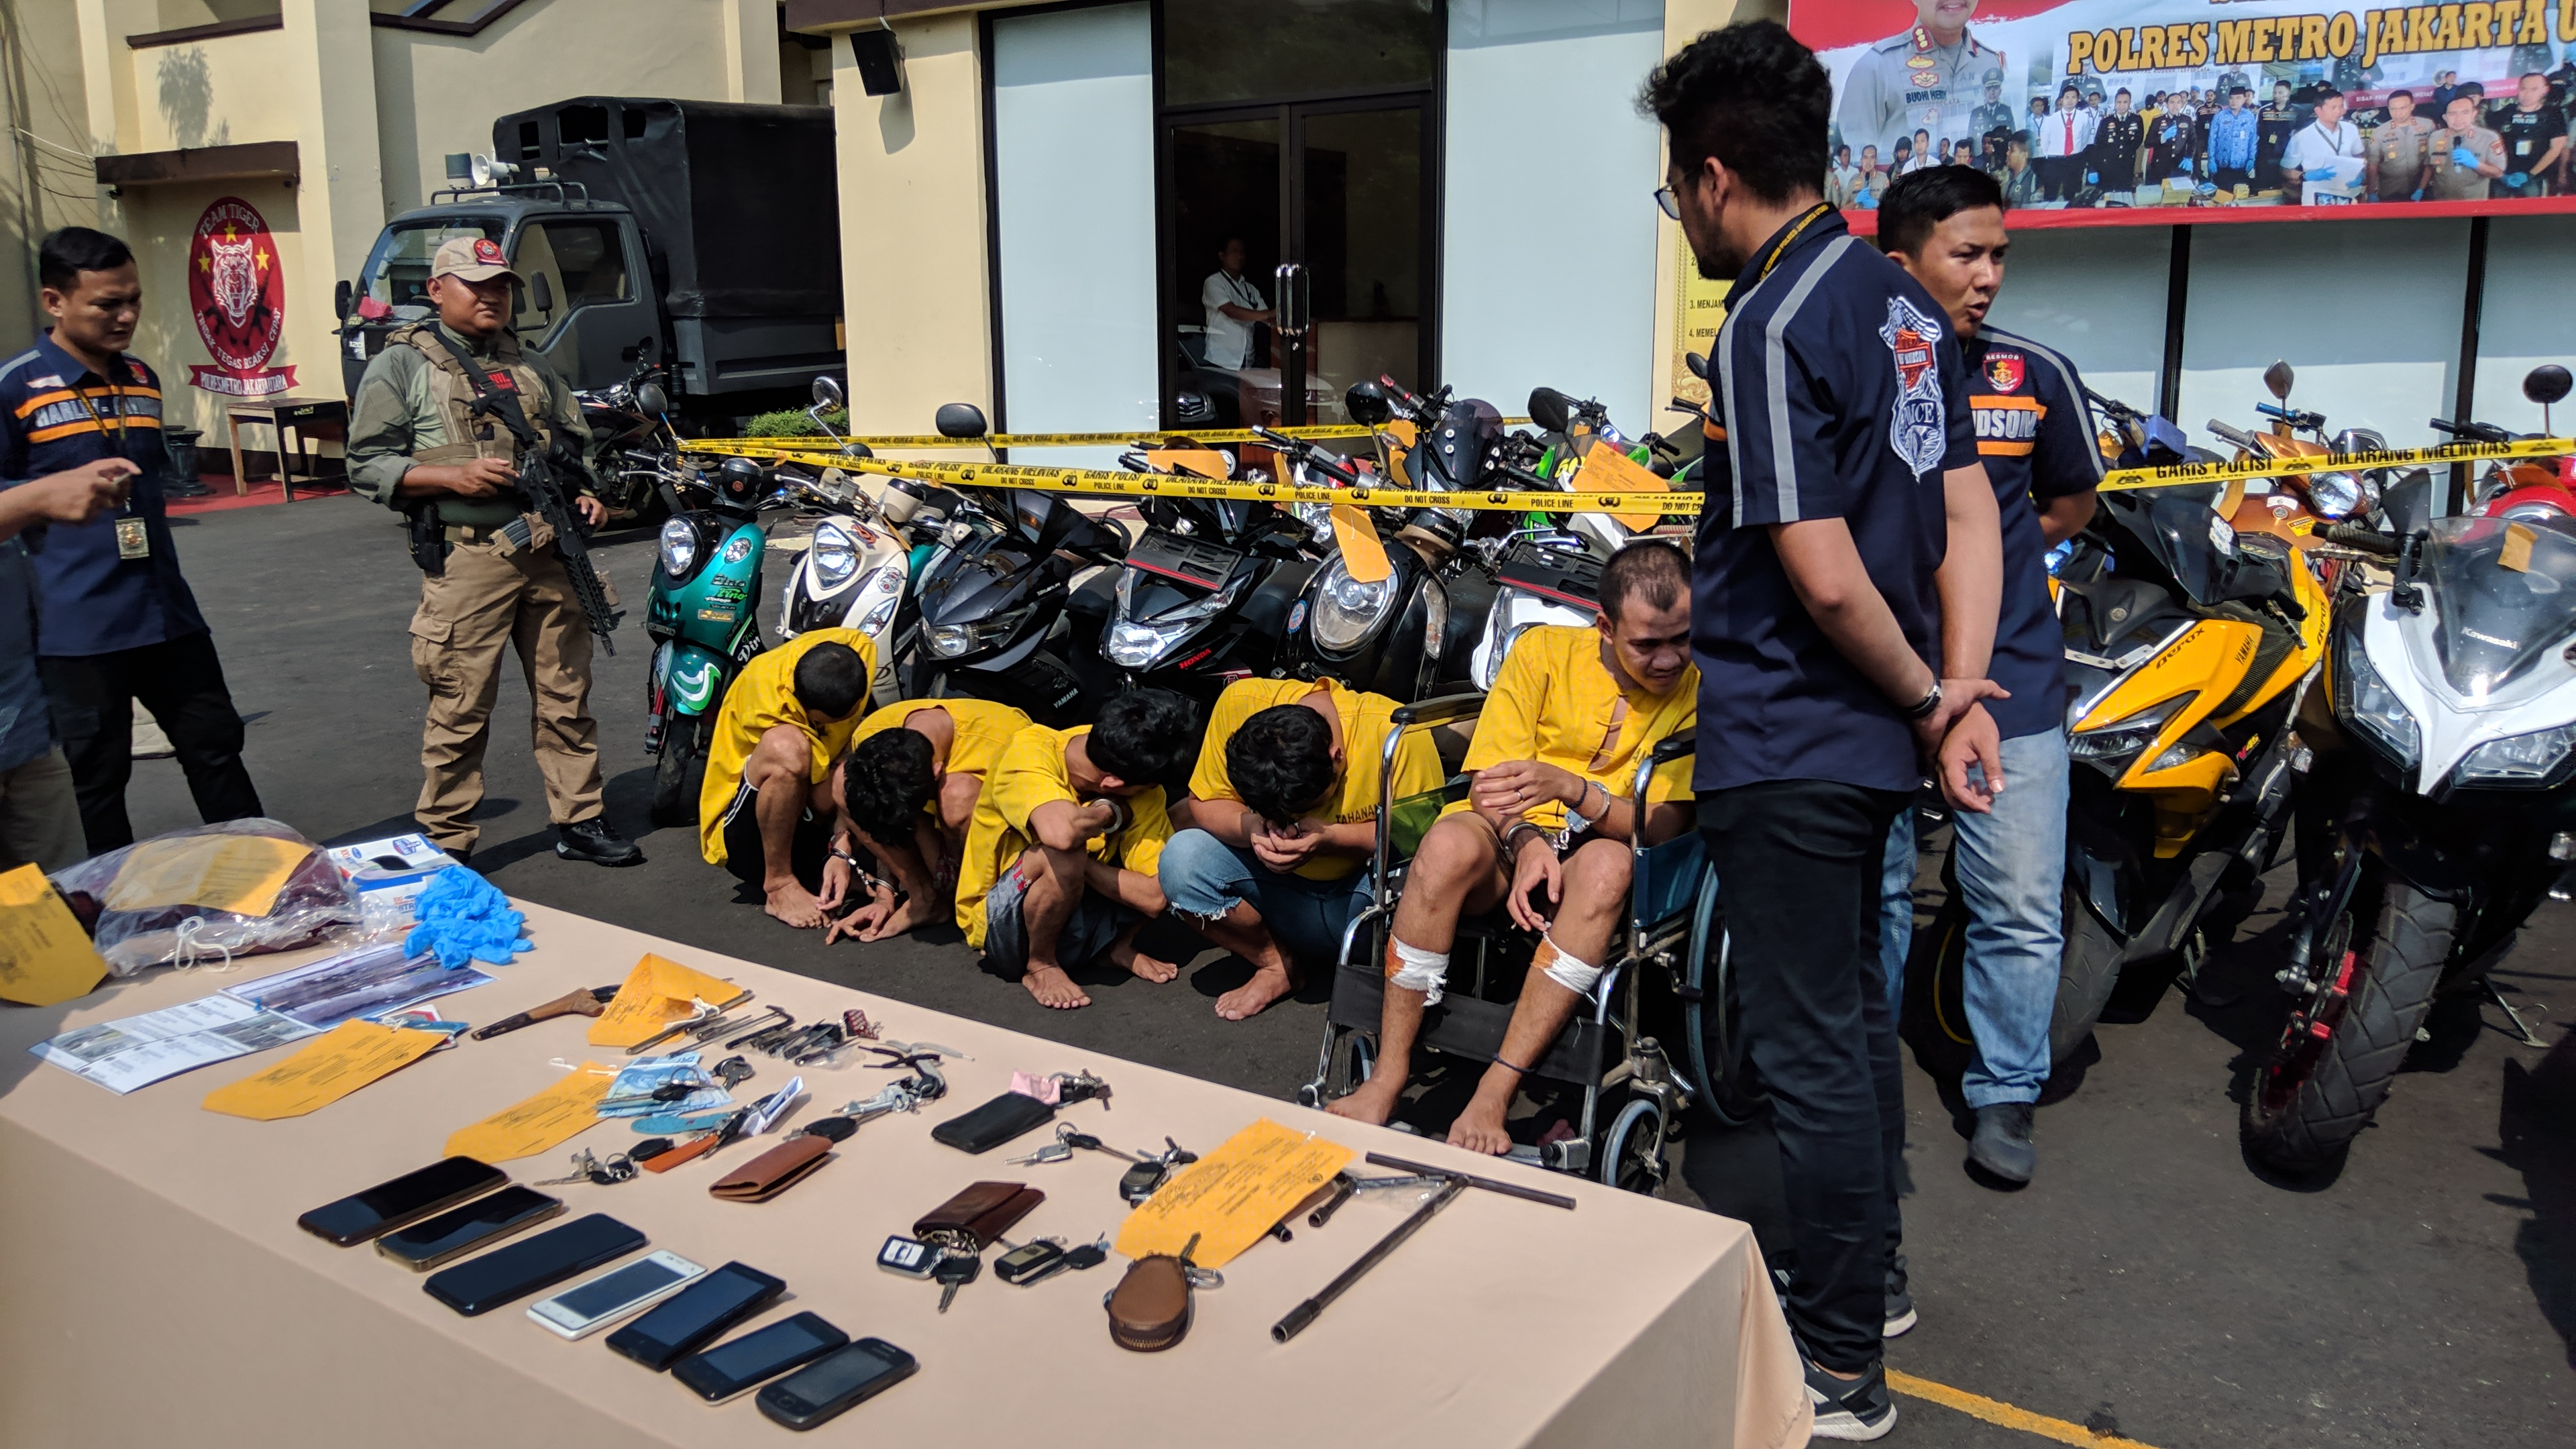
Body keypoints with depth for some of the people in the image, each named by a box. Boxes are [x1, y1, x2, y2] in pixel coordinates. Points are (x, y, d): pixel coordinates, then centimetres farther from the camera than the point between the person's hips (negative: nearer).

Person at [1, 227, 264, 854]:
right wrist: (59, 496, -18)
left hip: (167, 614, 6)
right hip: (77, 629, -6)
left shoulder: (141, 379, 11)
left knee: (216, 749, 12)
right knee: (95, 780, 6)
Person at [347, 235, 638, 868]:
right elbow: (368, 466, -3)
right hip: (467, 561, -5)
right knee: (460, 709, -3)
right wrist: (454, 477, -15)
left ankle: (579, 820, 19)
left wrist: (585, 494, 6)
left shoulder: (532, 367, 20)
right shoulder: (401, 366, 3)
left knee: (566, 697, 9)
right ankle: (446, 844, 7)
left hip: (551, 554, 5)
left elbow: (575, 443, 27)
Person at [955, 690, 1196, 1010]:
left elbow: (1155, 897, -20)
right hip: (1000, 928, -5)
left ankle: (1121, 946, 6)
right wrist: (1112, 813, -27)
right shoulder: (1029, 752, -27)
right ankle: (1039, 966, -11)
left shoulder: (1143, 792, -14)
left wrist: (1081, 866, -26)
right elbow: (1060, 831, -47)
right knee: (1064, 853, -37)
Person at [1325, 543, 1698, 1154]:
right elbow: (1490, 780, -3)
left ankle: (1495, 1092, -36)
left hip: (1586, 863, 0)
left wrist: (1569, 788, -28)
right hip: (1508, 841, 0)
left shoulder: (1698, 691, -3)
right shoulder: (1545, 651, -1)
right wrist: (1527, 841, -23)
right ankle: (1388, 1075, -27)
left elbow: (1665, 826, -11)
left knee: (1608, 864, -37)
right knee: (1449, 844, -35)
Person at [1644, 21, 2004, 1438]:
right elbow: (1969, 515, 6)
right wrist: (1959, 693, 0)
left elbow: (1823, 577, -24)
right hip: (1867, 737, 10)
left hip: (1788, 747, -9)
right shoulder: (1898, 296, 9)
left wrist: (1924, 697, -9)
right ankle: (1865, 1275, 39)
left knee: (1809, 1045, 1)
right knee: (1854, 1009, 21)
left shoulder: (1770, 327, -20)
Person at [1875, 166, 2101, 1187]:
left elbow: (2072, 502, 18)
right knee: (1872, 895, 13)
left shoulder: (2036, 377, 2)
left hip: (2012, 682, 1)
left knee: (2021, 911, 3)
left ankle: (2005, 1094, 22)